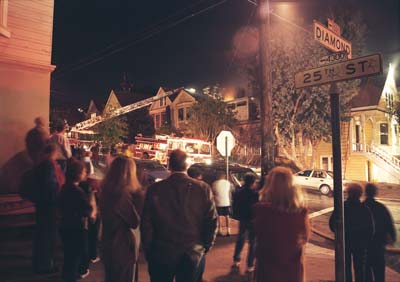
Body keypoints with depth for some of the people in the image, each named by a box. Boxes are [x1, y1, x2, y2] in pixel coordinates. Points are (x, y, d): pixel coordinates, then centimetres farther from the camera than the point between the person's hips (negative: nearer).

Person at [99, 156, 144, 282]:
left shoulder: (106, 190, -3)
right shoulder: (126, 193, -27)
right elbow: (136, 221, -16)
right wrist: (141, 196, -12)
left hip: (109, 245, 8)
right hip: (124, 247, -8)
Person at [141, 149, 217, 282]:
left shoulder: (154, 189, -11)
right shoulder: (203, 189, -11)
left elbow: (146, 224, -6)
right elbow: (212, 221, -6)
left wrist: (148, 251, 7)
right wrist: (205, 247, 8)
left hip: (162, 255, 0)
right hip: (194, 255, 0)